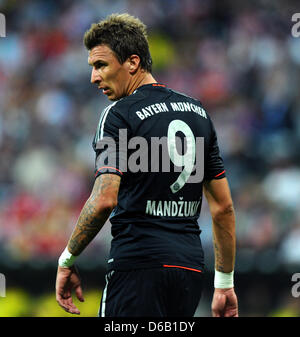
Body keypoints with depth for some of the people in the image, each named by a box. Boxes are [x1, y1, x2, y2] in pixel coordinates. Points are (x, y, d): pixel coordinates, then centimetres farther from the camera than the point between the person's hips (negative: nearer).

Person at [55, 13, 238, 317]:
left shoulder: (120, 114, -7)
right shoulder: (198, 112, 15)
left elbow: (104, 200, -17)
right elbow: (223, 205, 15)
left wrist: (67, 260, -5)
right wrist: (225, 283, 19)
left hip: (139, 267, -7)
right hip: (190, 267, 7)